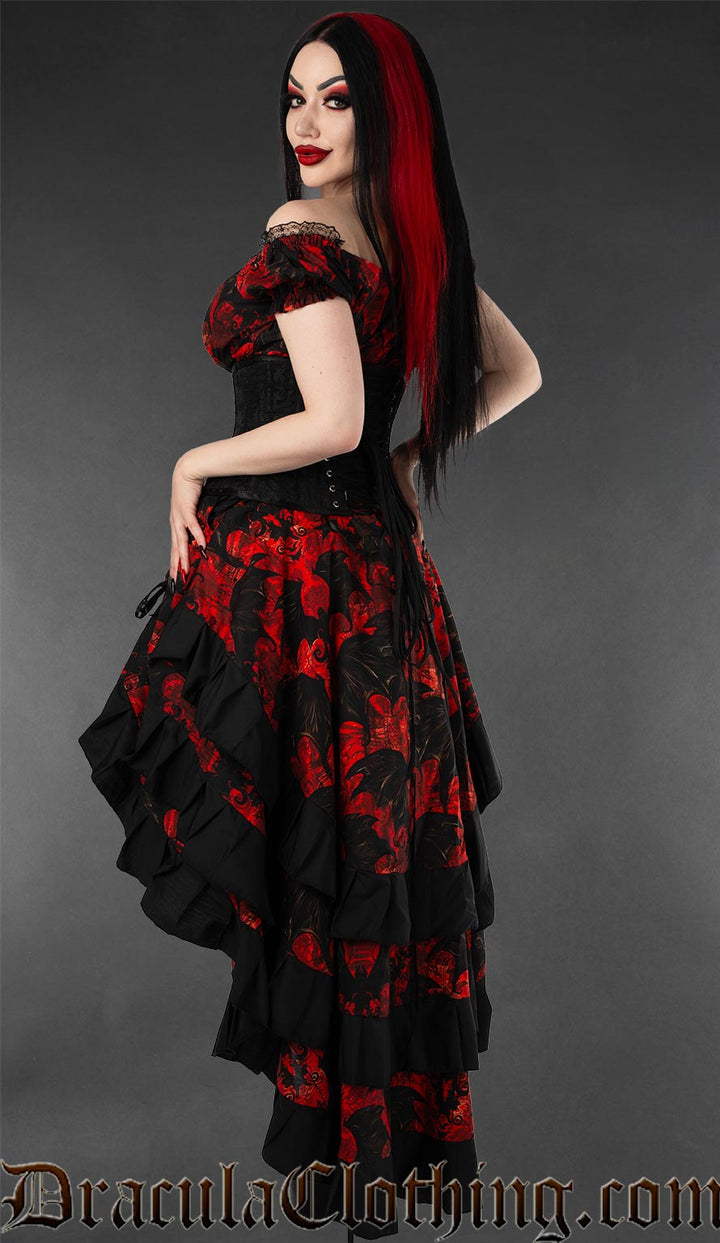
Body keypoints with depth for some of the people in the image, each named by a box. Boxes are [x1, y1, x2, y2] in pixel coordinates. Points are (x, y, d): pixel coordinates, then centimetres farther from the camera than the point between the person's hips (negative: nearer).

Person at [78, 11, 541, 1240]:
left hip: (288, 569, -8)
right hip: (380, 561, 8)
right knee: (388, 845, 15)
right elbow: (516, 374, 20)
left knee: (305, 857, 3)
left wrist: (194, 465, -9)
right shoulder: (415, 240, 10)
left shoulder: (302, 240, -14)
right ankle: (418, 1124, 31)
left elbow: (333, 421, -23)